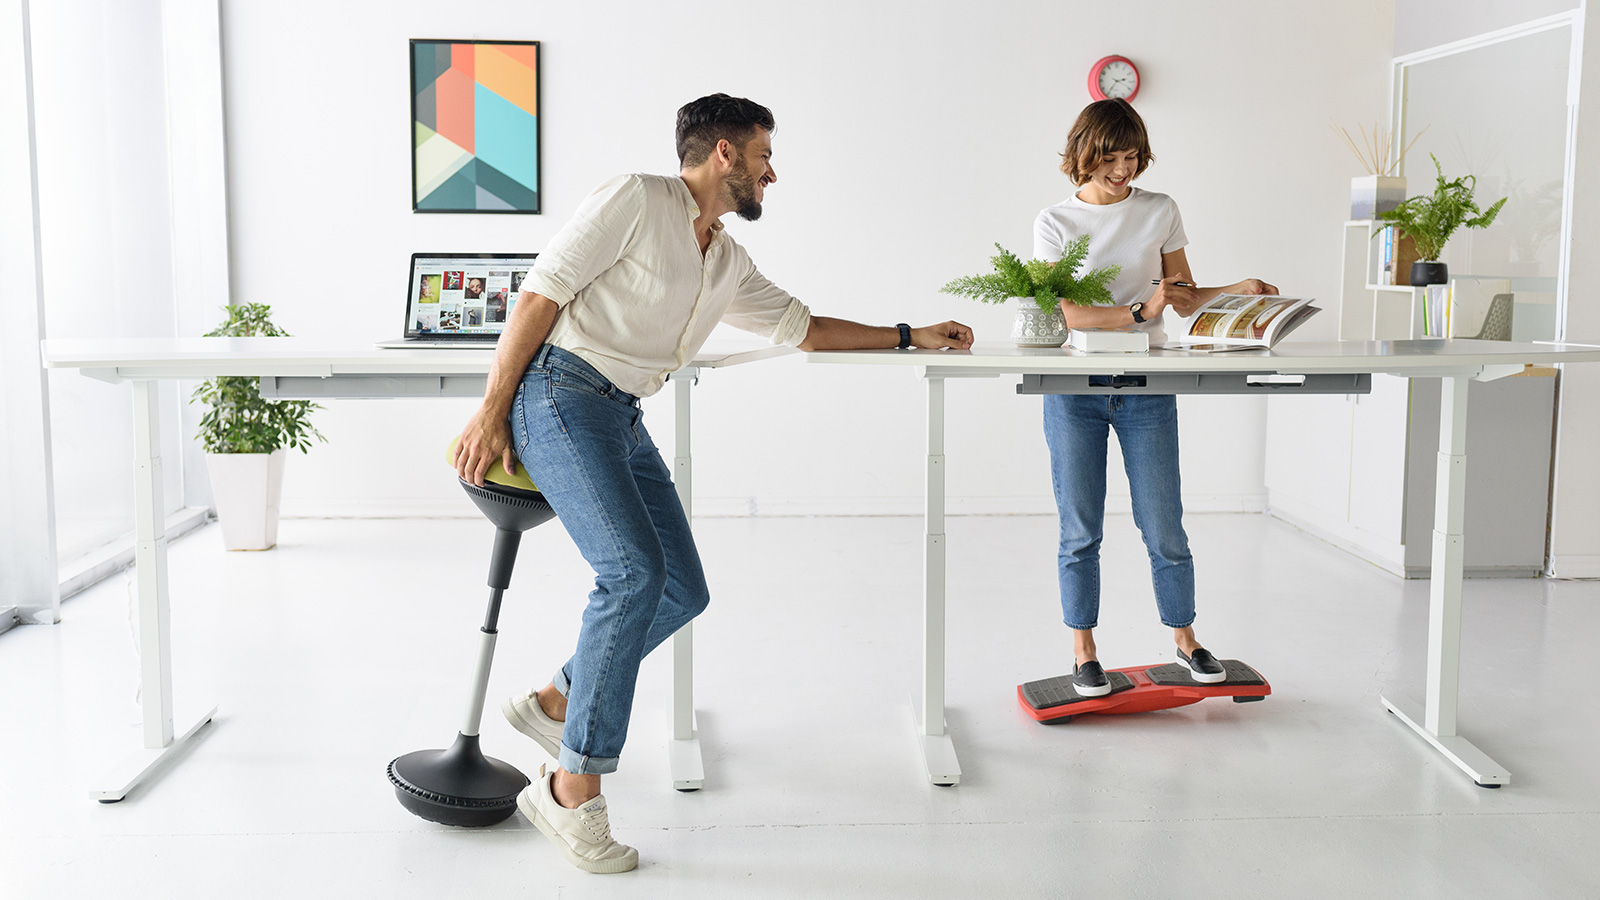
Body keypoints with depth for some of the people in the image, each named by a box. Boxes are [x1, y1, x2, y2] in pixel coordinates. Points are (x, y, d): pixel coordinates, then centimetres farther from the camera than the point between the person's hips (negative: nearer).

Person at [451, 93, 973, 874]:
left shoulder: (729, 263, 20)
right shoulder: (635, 199, -5)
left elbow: (799, 325, 30)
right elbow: (543, 291, -9)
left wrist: (909, 337, 27)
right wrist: (491, 410, -14)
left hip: (623, 418, 9)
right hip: (560, 392, -9)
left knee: (683, 591, 4)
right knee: (634, 571, -23)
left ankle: (555, 704, 22)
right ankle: (573, 789, -15)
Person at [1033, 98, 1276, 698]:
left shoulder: (1160, 212, 7)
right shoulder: (1056, 221, 0)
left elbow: (1184, 298, 13)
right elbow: (1066, 313, -10)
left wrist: (1237, 290, -3)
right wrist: (1140, 310, -21)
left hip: (1146, 388, 1)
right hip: (1075, 388, -1)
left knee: (1164, 527, 3)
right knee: (1081, 531, 4)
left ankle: (1186, 641, 21)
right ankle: (1084, 654, 15)